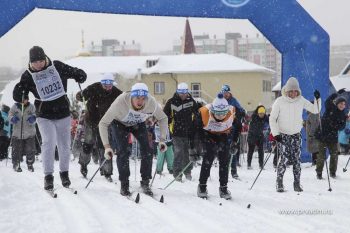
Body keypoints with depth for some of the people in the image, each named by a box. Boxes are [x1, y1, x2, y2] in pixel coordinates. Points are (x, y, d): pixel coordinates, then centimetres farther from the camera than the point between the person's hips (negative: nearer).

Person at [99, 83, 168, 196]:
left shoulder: (151, 103, -34)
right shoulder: (120, 102, -42)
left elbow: (163, 118, -12)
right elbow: (103, 123, -33)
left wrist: (162, 139, -20)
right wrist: (106, 146, -40)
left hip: (138, 124, 2)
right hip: (120, 123, -2)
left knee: (147, 151, -10)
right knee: (123, 152, -17)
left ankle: (145, 182, 4)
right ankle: (124, 184, -3)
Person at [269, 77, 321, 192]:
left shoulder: (301, 100, -1)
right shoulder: (279, 101, -9)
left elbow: (315, 110, 3)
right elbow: (272, 118, -5)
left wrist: (317, 99, -13)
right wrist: (275, 134, -11)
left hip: (296, 135, 3)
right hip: (282, 135, -3)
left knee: (296, 160, -1)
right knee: (284, 159, -12)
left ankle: (297, 184, 9)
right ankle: (279, 183, 0)